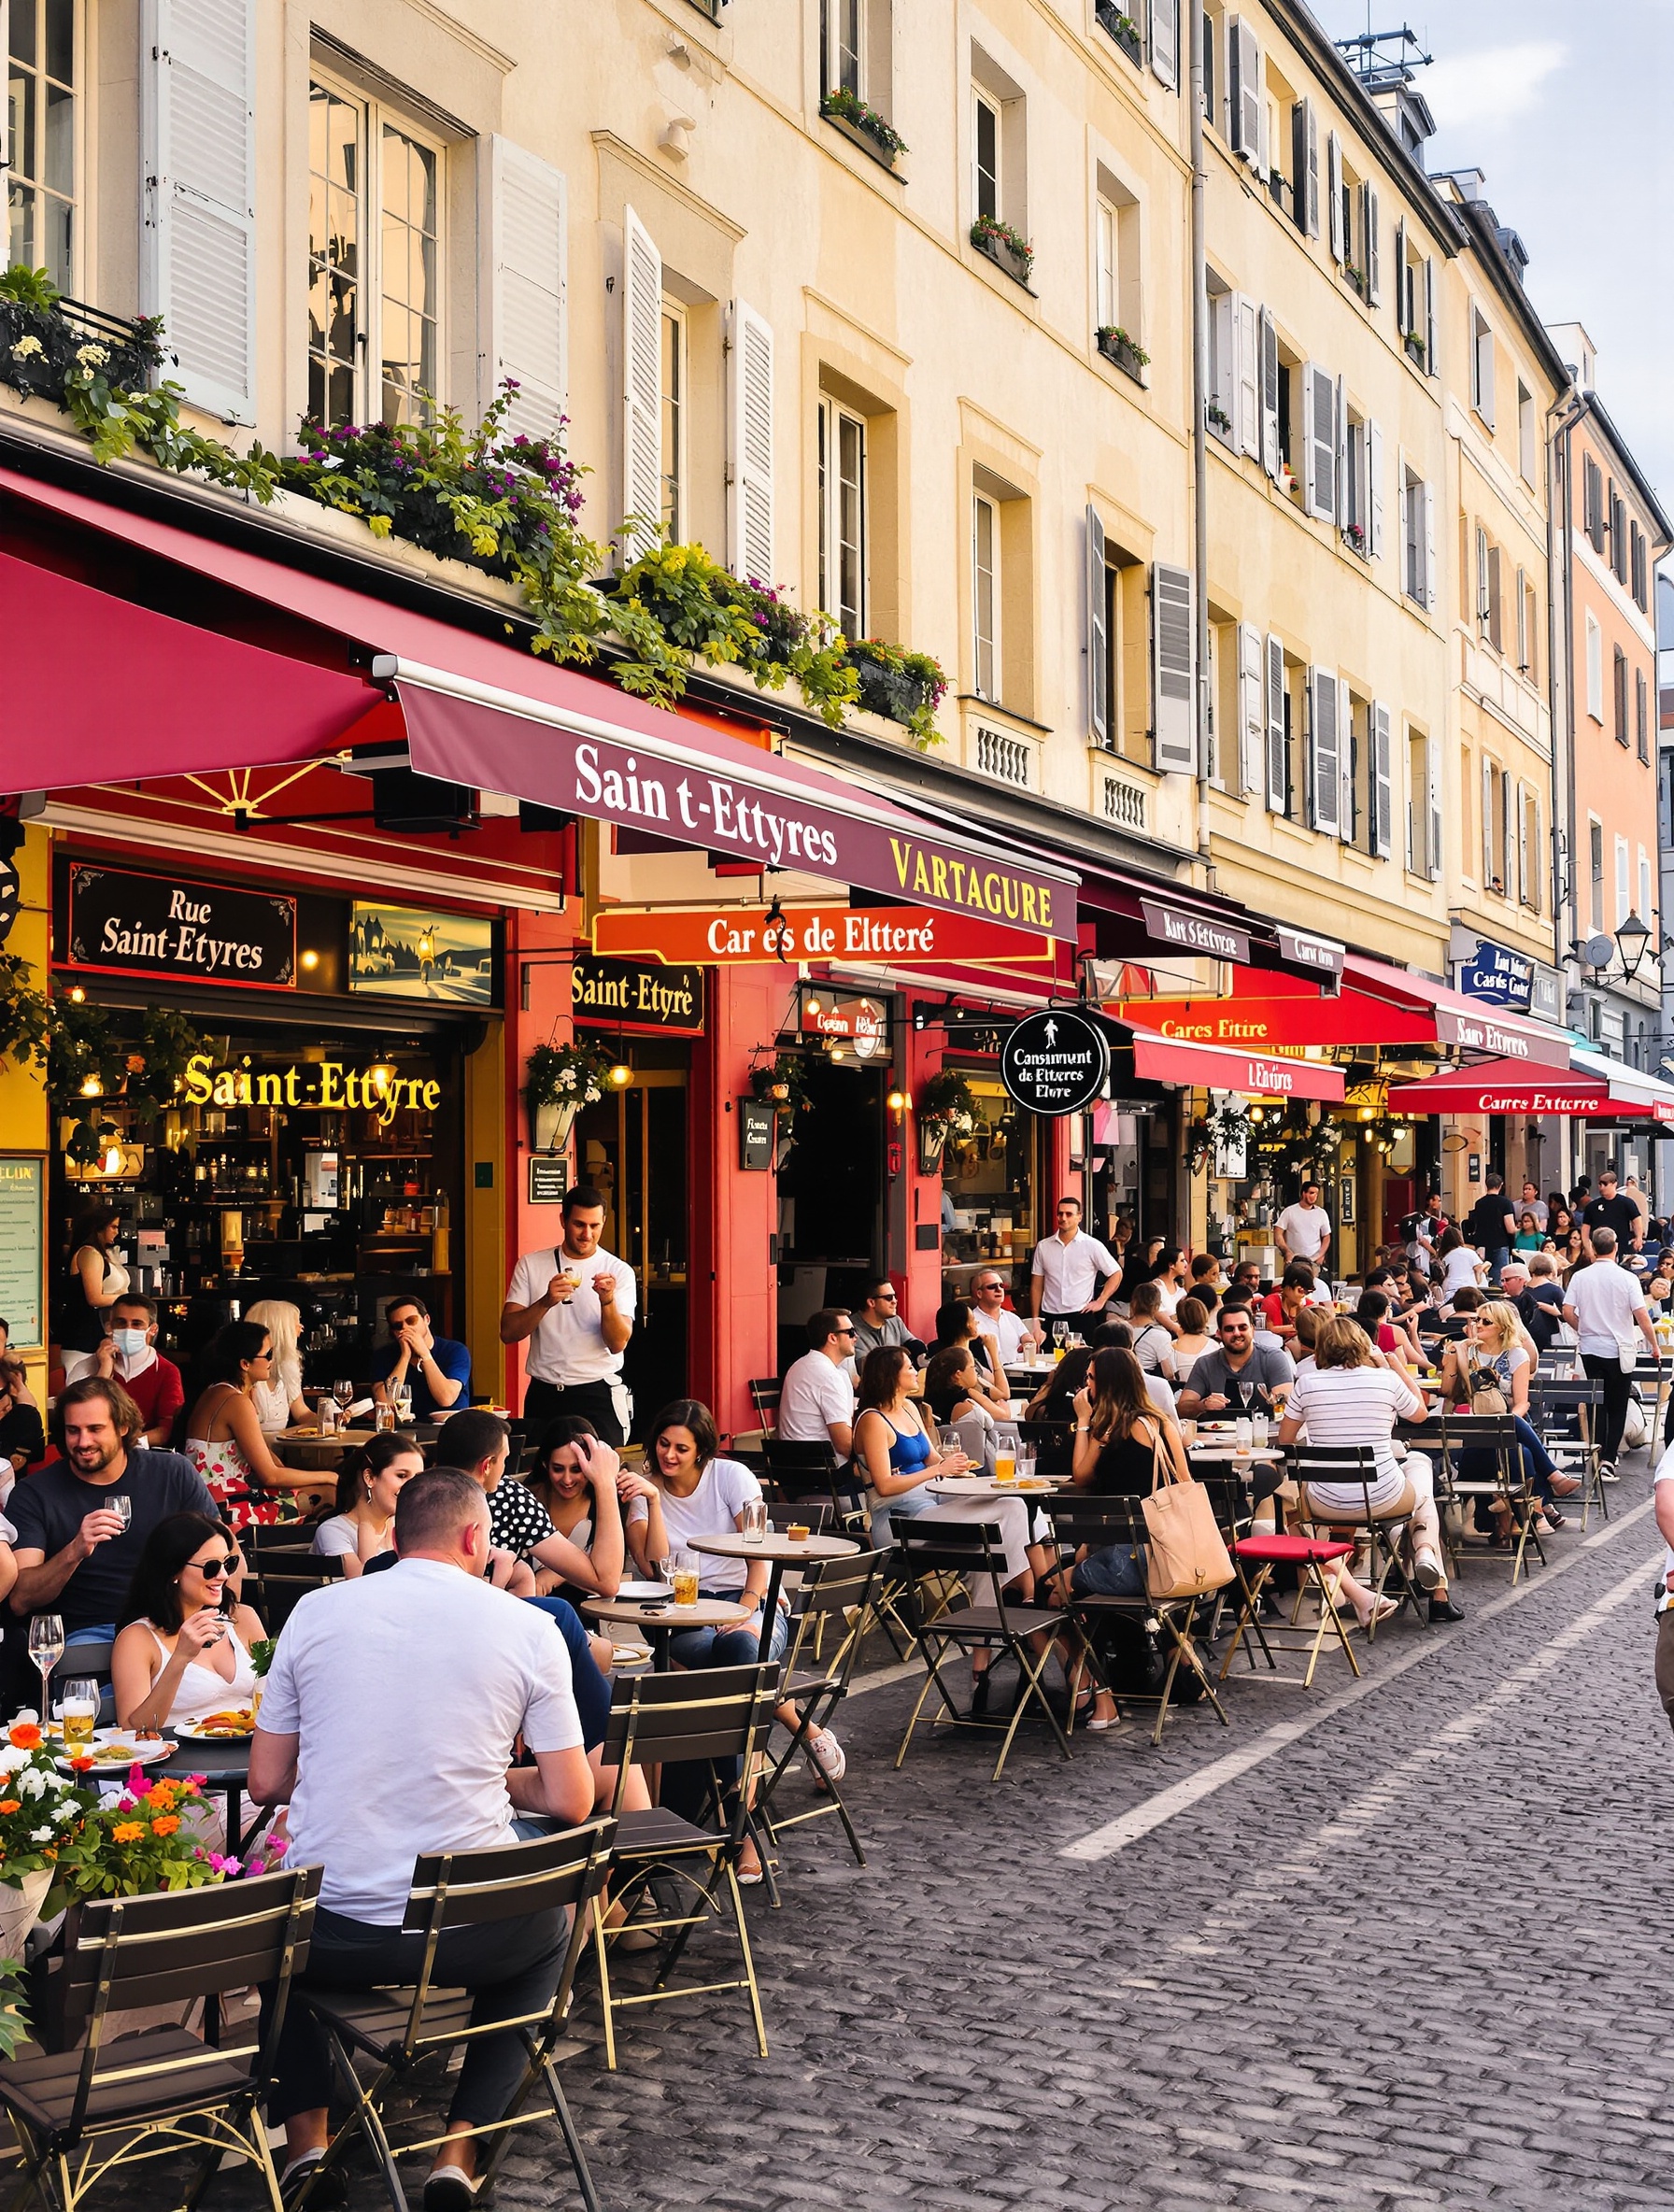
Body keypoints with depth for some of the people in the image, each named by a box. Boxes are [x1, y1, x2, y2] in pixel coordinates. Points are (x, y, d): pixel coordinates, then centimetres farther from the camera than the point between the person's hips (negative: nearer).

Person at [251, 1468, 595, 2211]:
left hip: (333, 1934, 1)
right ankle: (461, 2146, 17)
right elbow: (570, 1803, -2)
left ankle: (304, 2135, 21)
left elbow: (267, 1783, 6)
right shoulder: (528, 1628, -4)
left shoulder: (316, 1611, 1)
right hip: (470, 1934, -1)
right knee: (546, 1934, 34)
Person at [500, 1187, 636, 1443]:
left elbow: (618, 1344, -8)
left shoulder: (619, 1271, 0)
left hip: (598, 1394, -1)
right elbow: (507, 1333, -3)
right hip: (543, 1394, 2)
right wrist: (546, 1302, -18)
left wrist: (607, 1301, -25)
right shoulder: (531, 1265, 5)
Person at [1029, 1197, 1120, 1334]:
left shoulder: (1092, 1246, 0)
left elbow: (1116, 1273, 7)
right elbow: (1036, 1286, 11)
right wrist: (1035, 1320, 7)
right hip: (1049, 1318, 2)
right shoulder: (1043, 1246, 7)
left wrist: (1100, 1302, 0)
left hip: (1080, 1316, -2)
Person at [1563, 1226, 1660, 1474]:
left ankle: (1598, 1453, 12)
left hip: (1589, 1349, 2)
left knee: (1597, 1405, 13)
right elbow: (1642, 1316, -12)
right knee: (1617, 1408, 4)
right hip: (1618, 1351, -2)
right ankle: (1608, 1459, -5)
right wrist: (1655, 1347, 0)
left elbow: (1567, 1312, -5)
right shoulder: (1627, 1278, -10)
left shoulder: (1580, 1277, -3)